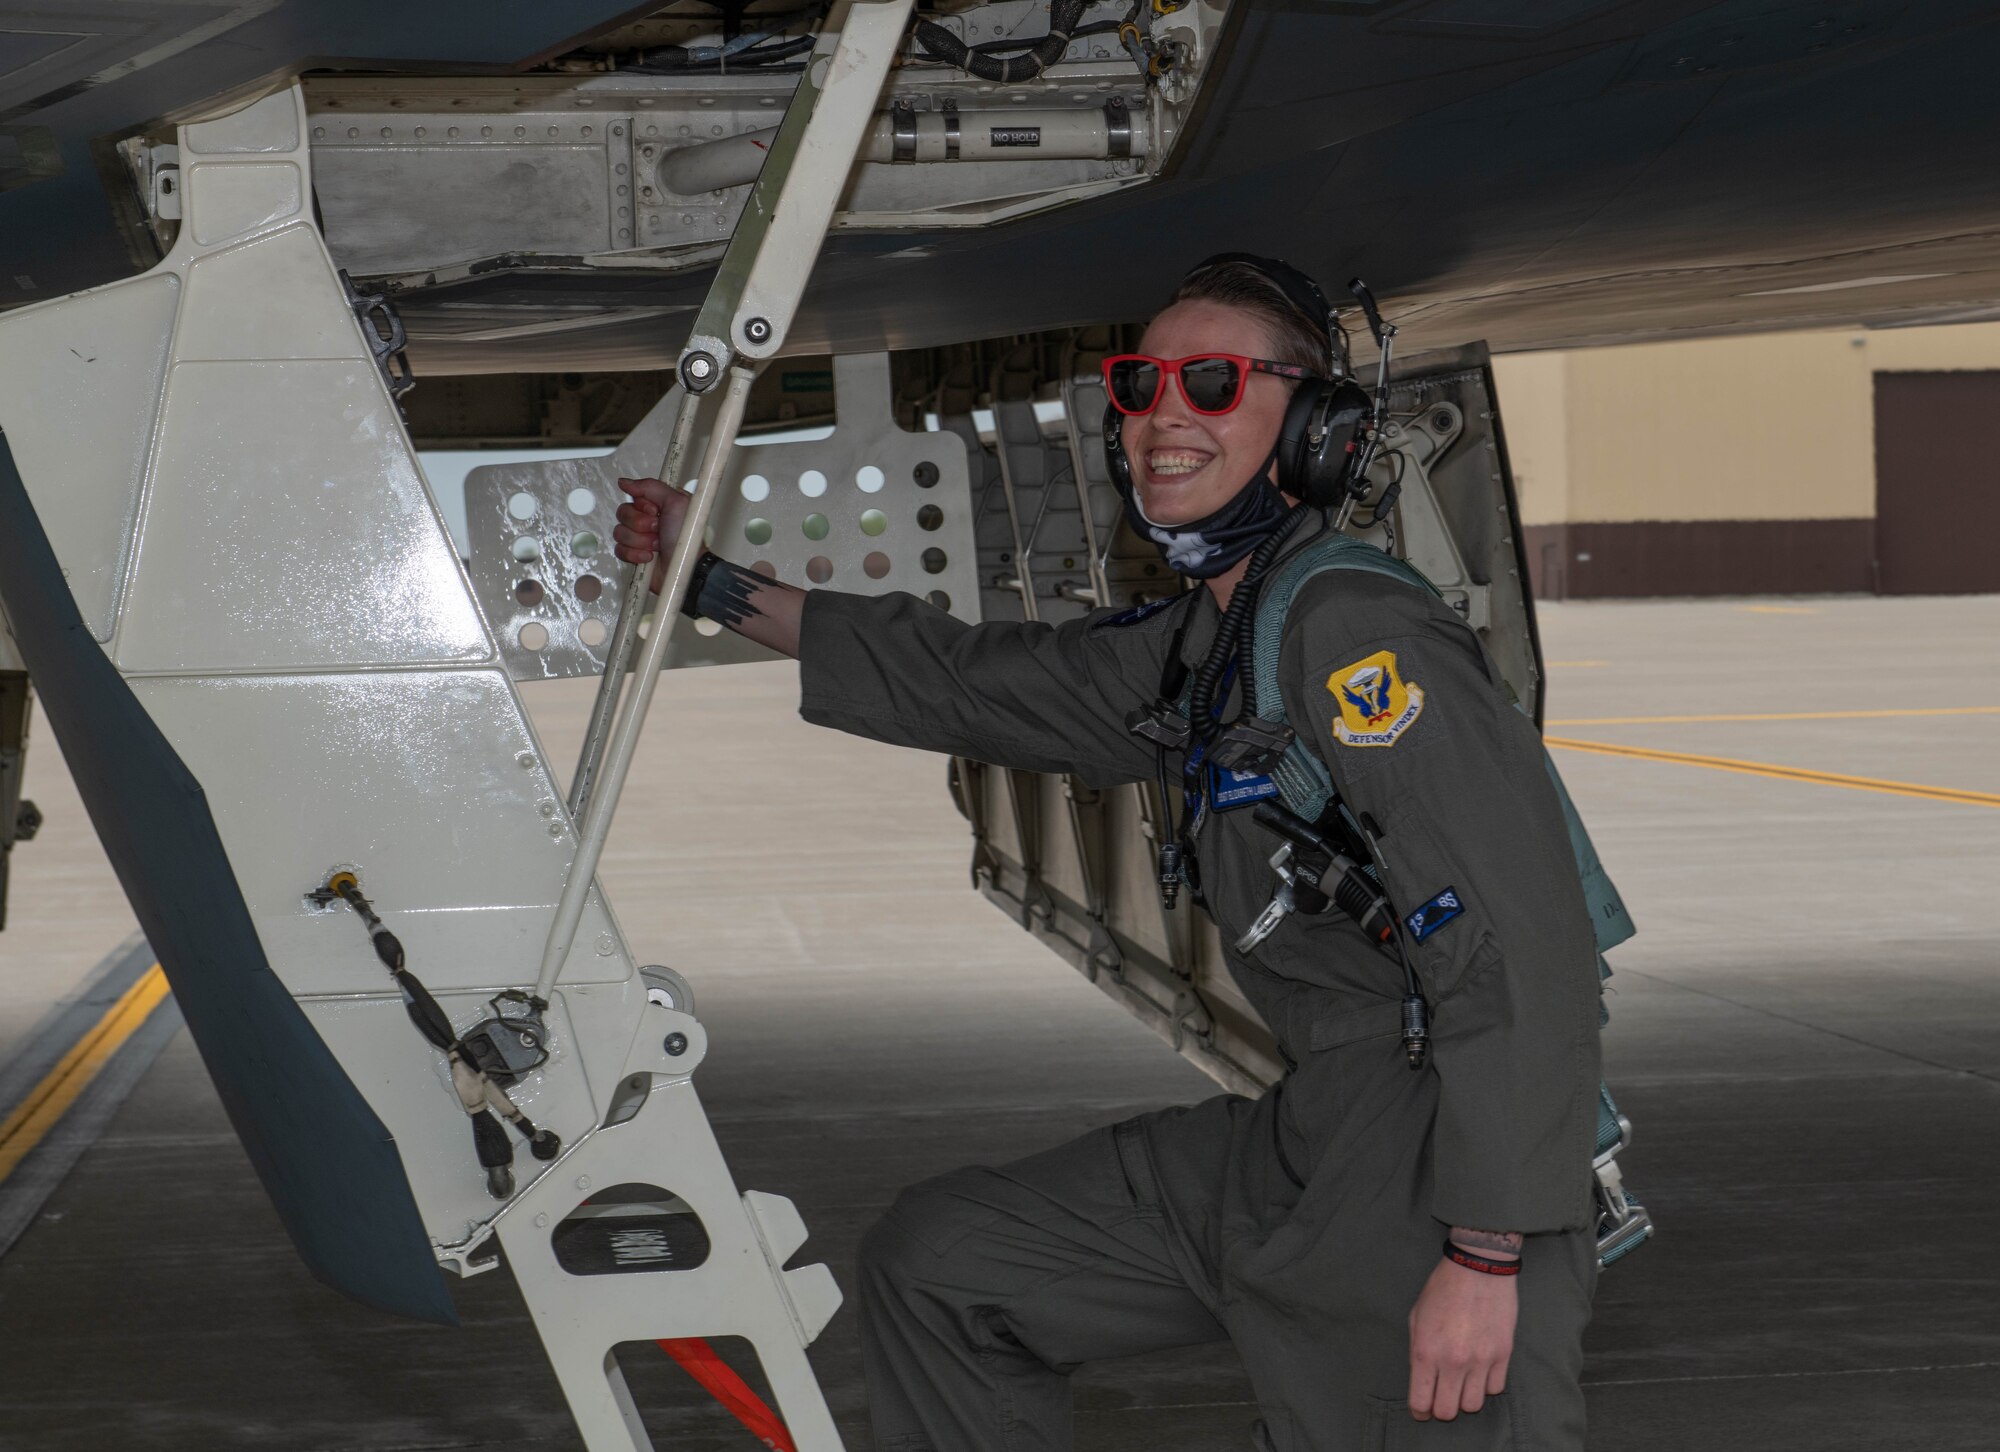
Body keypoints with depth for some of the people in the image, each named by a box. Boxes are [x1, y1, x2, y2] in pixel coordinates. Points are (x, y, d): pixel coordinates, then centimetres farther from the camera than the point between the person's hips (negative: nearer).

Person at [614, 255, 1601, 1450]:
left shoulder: (1357, 633, -17)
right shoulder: (1191, 653, 11)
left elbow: (1525, 962, -23)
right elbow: (964, 679, 24)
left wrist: (1486, 1260, -26)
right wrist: (713, 579, 25)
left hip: (1444, 1167, -9)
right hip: (1304, 1133, 9)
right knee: (929, 1263, 14)